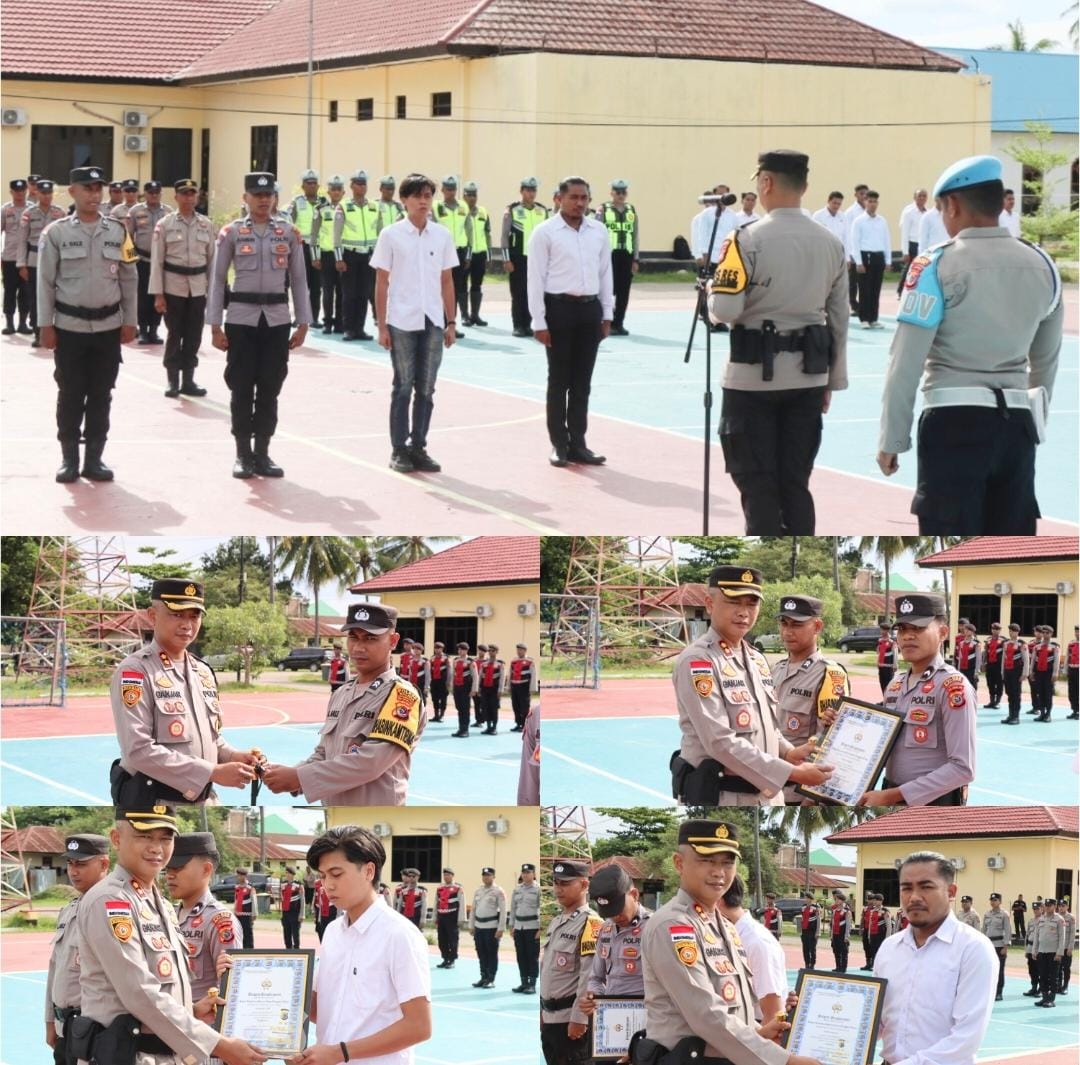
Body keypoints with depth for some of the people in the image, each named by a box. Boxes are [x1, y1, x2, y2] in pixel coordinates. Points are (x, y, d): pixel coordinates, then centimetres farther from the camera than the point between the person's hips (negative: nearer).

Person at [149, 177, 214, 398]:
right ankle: (173, 381, 10)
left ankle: (188, 380, 15)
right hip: (173, 286, -3)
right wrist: (157, 294, -7)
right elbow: (156, 261, -3)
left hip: (198, 287, 3)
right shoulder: (165, 224, -2)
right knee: (174, 335, 1)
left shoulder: (206, 224, 6)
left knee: (194, 336, 6)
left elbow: (212, 258, 10)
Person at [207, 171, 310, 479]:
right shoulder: (231, 233, 0)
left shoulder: (289, 233, 5)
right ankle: (243, 454, 9)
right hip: (241, 319, -2)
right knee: (242, 388, 1)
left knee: (270, 389, 5)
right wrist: (215, 326, -3)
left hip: (277, 320, 2)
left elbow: (298, 280, 9)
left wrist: (303, 324, 4)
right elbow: (217, 280, 2)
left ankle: (262, 453, 13)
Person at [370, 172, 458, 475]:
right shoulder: (391, 235, -2)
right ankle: (399, 450, 7)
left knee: (426, 389, 5)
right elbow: (382, 283, -1)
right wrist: (382, 326, -5)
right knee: (403, 387, 1)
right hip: (402, 322, -3)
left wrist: (451, 322, 7)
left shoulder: (442, 235, 6)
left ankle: (418, 447, 13)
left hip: (432, 323, 3)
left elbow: (447, 281, 11)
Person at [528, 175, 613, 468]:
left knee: (582, 381, 9)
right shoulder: (545, 233, -5)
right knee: (559, 380, 3)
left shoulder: (599, 231, 9)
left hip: (590, 308, 4)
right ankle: (559, 444, 10)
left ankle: (578, 443, 16)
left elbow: (605, 273, 14)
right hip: (560, 307, -4)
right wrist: (539, 322, -10)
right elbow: (536, 278, -7)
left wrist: (607, 314, 11)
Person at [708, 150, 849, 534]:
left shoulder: (748, 240, -13)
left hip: (755, 374, -5)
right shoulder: (830, 244, 4)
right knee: (795, 482, 11)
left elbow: (725, 309, -18)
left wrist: (712, 288, 5)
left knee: (757, 484, 2)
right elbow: (838, 317, 9)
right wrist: (833, 379, 17)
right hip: (808, 375, 5)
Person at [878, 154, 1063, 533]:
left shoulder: (938, 266, -9)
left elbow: (906, 362, -10)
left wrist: (892, 440, -4)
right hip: (1017, 424, 5)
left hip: (955, 422, -5)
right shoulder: (1042, 266, 8)